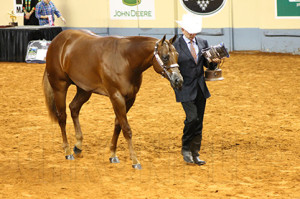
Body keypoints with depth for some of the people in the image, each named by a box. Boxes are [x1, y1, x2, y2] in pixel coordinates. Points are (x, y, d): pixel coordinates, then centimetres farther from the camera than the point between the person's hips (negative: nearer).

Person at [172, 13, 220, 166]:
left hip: (200, 88, 5)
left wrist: (214, 62, -7)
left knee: (199, 122, 7)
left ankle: (195, 154, 15)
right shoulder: (176, 46, -6)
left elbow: (208, 65, 13)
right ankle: (185, 149, 3)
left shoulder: (202, 43, 8)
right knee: (192, 118, -17)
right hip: (185, 89, -5)